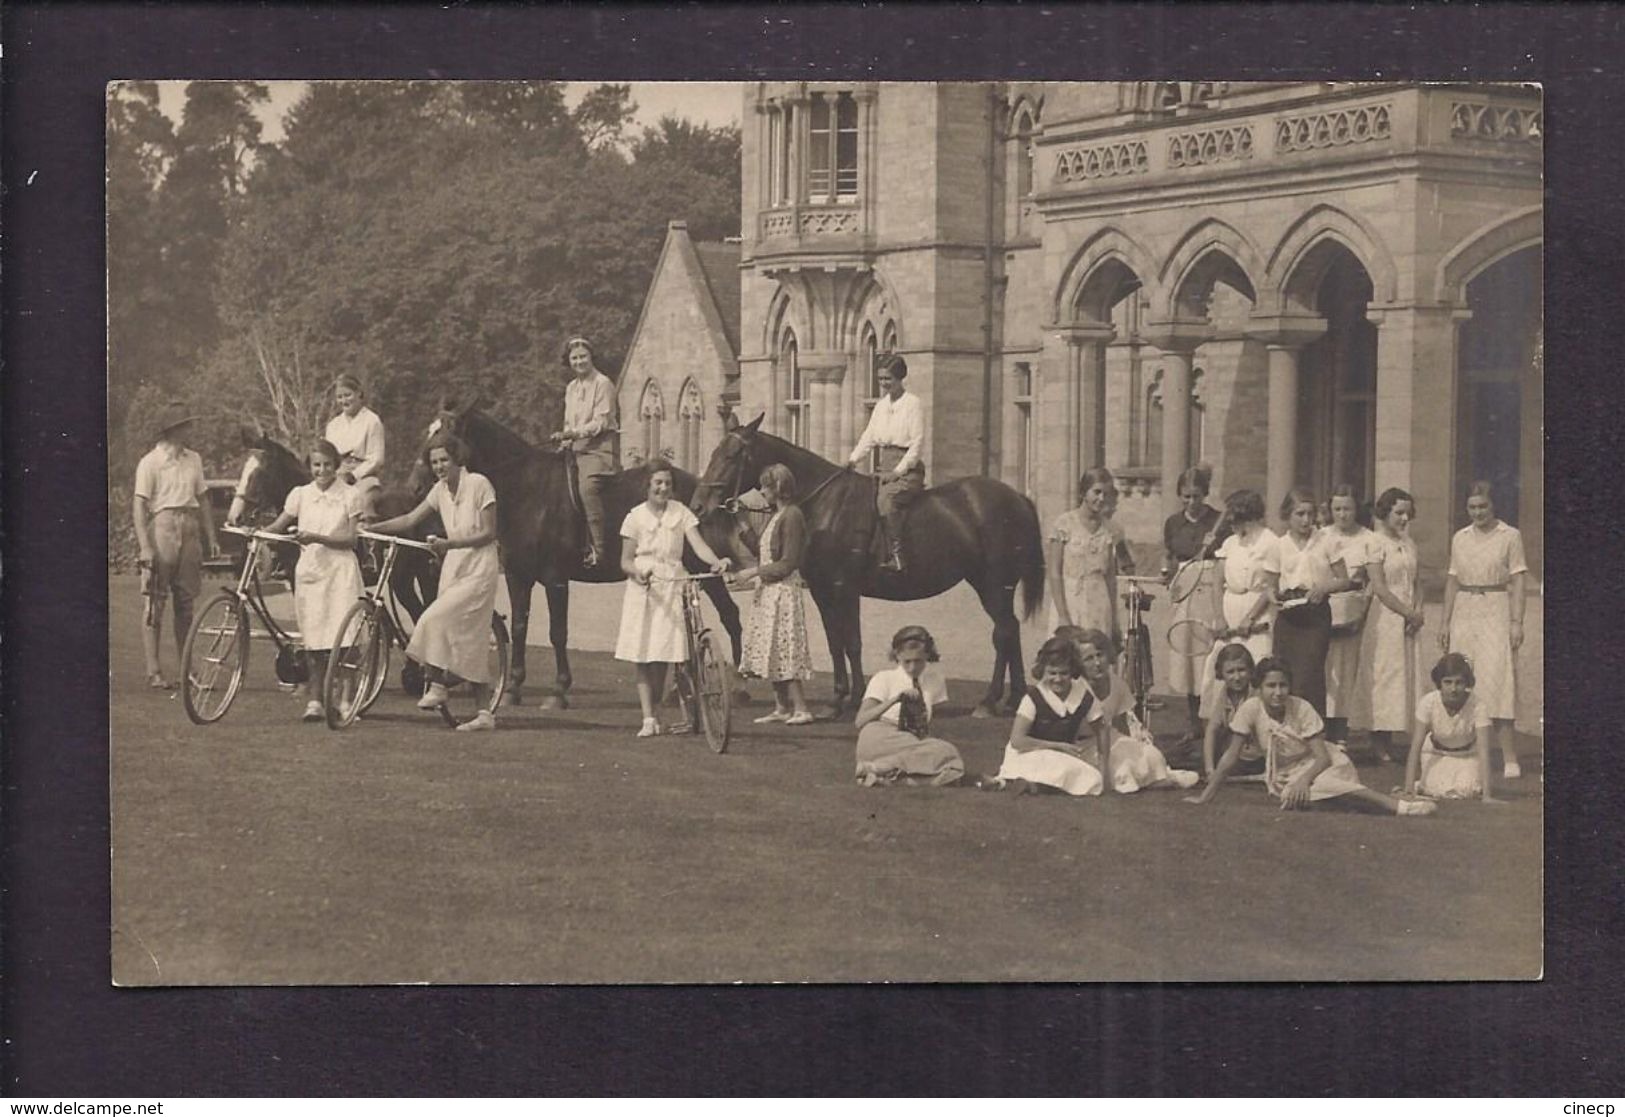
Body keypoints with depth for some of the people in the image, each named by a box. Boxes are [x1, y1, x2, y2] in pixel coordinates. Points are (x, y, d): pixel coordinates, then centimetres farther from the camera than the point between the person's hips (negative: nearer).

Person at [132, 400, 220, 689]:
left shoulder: (193, 459, 12)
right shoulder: (150, 462, -5)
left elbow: (202, 500, 16)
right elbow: (139, 505, -9)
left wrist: (211, 537, 9)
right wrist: (145, 546, -16)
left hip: (190, 531, 6)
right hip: (162, 527, -6)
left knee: (185, 603, 8)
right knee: (155, 603, -3)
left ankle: (185, 668, 14)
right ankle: (153, 671, -1)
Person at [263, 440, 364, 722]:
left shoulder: (349, 496, 3)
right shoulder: (301, 495, 10)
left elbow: (350, 539, -4)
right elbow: (278, 526, 5)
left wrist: (316, 537, -17)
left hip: (339, 570, -2)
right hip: (309, 569, 2)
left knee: (341, 635, -9)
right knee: (314, 640, 0)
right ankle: (314, 700, 4)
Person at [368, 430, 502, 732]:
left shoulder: (478, 484, -12)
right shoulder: (441, 490, 8)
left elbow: (489, 533, -13)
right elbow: (411, 519, 7)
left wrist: (448, 543, -21)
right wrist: (370, 528, -2)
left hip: (479, 570, -7)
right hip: (453, 569, 7)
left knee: (436, 620, -22)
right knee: (471, 644, 5)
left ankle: (437, 684, -9)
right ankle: (485, 712, 8)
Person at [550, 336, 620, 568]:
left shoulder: (603, 384, -5)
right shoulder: (571, 388, 19)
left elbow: (601, 422, -12)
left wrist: (574, 433, -21)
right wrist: (564, 439, 5)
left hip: (600, 446, -8)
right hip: (577, 448, 8)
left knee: (588, 487, -28)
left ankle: (598, 548, -30)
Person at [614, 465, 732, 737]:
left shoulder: (681, 513, 3)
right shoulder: (636, 517, 1)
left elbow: (698, 544, -9)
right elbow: (625, 561, 2)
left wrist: (716, 561, -29)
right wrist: (636, 572, -20)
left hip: (670, 587, 1)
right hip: (641, 589, -1)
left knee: (661, 658, -1)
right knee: (642, 659, -3)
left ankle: (653, 712, 16)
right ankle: (648, 719, 0)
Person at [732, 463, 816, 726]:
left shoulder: (792, 516, -15)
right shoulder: (777, 515, 14)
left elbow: (787, 564, -19)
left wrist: (755, 571, -16)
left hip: (784, 591, -10)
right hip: (768, 591, 10)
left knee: (784, 650, -9)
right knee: (772, 652, 11)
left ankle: (801, 708, -6)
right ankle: (782, 708, 16)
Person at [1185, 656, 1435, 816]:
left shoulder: (1302, 709, -15)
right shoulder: (1251, 709, -14)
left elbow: (1322, 757, -18)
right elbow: (1231, 756, -12)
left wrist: (1303, 780, -36)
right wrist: (1205, 797, -15)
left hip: (1317, 765, -1)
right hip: (1286, 774, 1)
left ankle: (1398, 805, -41)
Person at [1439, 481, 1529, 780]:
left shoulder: (1510, 536, 0)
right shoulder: (1460, 538, 12)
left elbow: (1517, 582, -2)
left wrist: (1517, 622, -10)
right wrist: (1445, 621, 11)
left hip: (1496, 612, -4)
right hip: (1464, 613, 5)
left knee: (1498, 680, -12)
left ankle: (1509, 759, -13)